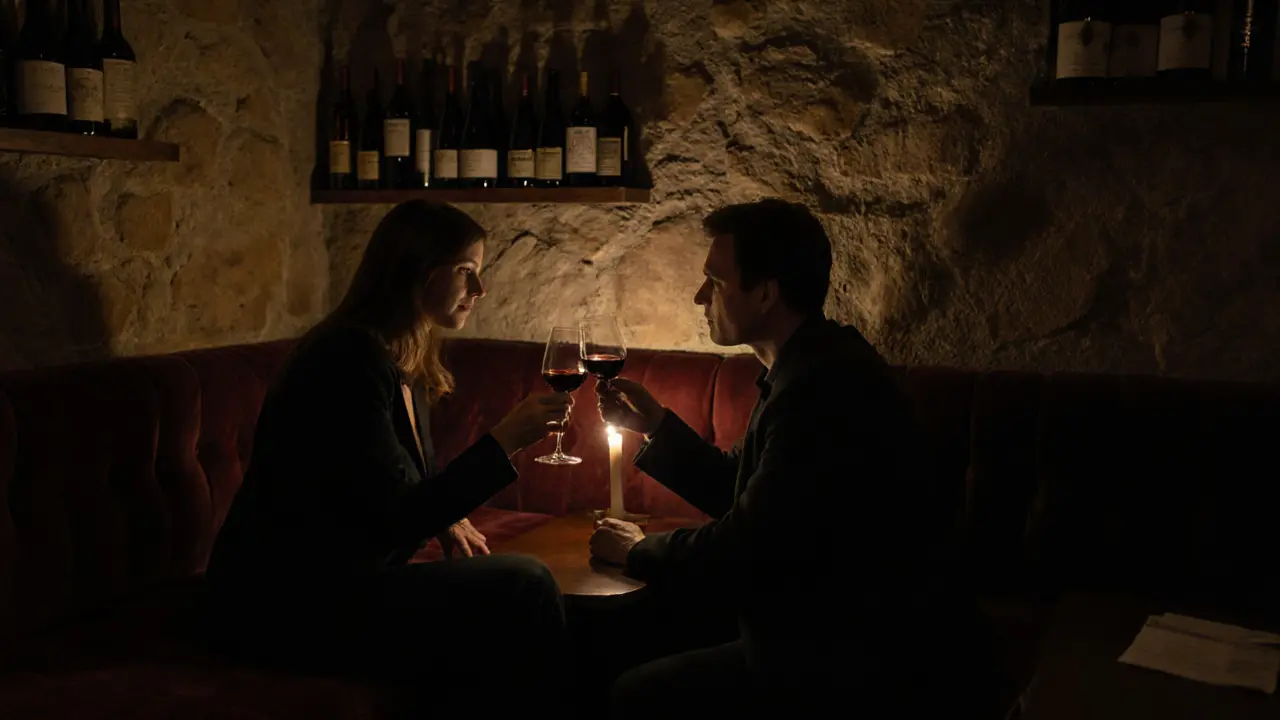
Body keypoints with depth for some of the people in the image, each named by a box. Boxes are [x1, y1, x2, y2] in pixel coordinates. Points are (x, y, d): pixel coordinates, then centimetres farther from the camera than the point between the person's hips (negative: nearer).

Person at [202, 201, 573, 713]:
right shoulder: (351, 360, -19)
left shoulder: (401, 364, 10)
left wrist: (446, 519, 3)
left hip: (333, 581, 10)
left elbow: (411, 483, 23)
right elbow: (396, 523, -22)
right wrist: (504, 441, -22)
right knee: (524, 587, -15)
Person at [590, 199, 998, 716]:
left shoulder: (825, 387, -24)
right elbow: (738, 489, 17)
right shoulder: (816, 367, 9)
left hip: (866, 663, -10)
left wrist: (639, 551, -4)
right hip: (839, 623, 10)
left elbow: (744, 547, -21)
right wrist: (656, 424, 11)